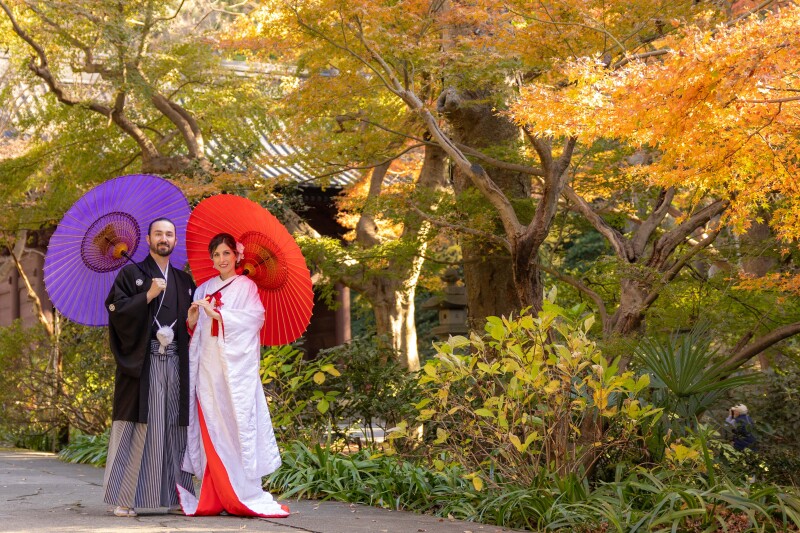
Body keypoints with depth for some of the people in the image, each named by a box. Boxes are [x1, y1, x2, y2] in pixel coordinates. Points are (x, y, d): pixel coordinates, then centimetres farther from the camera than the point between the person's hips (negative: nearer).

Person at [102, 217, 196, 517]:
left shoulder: (184, 281, 18)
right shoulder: (131, 274, 6)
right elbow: (115, 309, -6)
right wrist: (148, 295, -13)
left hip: (175, 363, 4)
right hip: (141, 361, -4)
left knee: (174, 428, 3)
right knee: (137, 429, -7)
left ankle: (174, 497, 7)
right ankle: (124, 499, -4)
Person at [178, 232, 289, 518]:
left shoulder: (246, 287, 6)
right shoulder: (204, 289, 17)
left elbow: (254, 317, -10)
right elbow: (194, 330, 15)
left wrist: (216, 313, -16)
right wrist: (192, 320, -7)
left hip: (235, 366, -4)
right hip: (208, 364, 4)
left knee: (238, 424, -8)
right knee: (211, 429, -1)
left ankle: (245, 496, -7)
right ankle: (216, 498, -1)